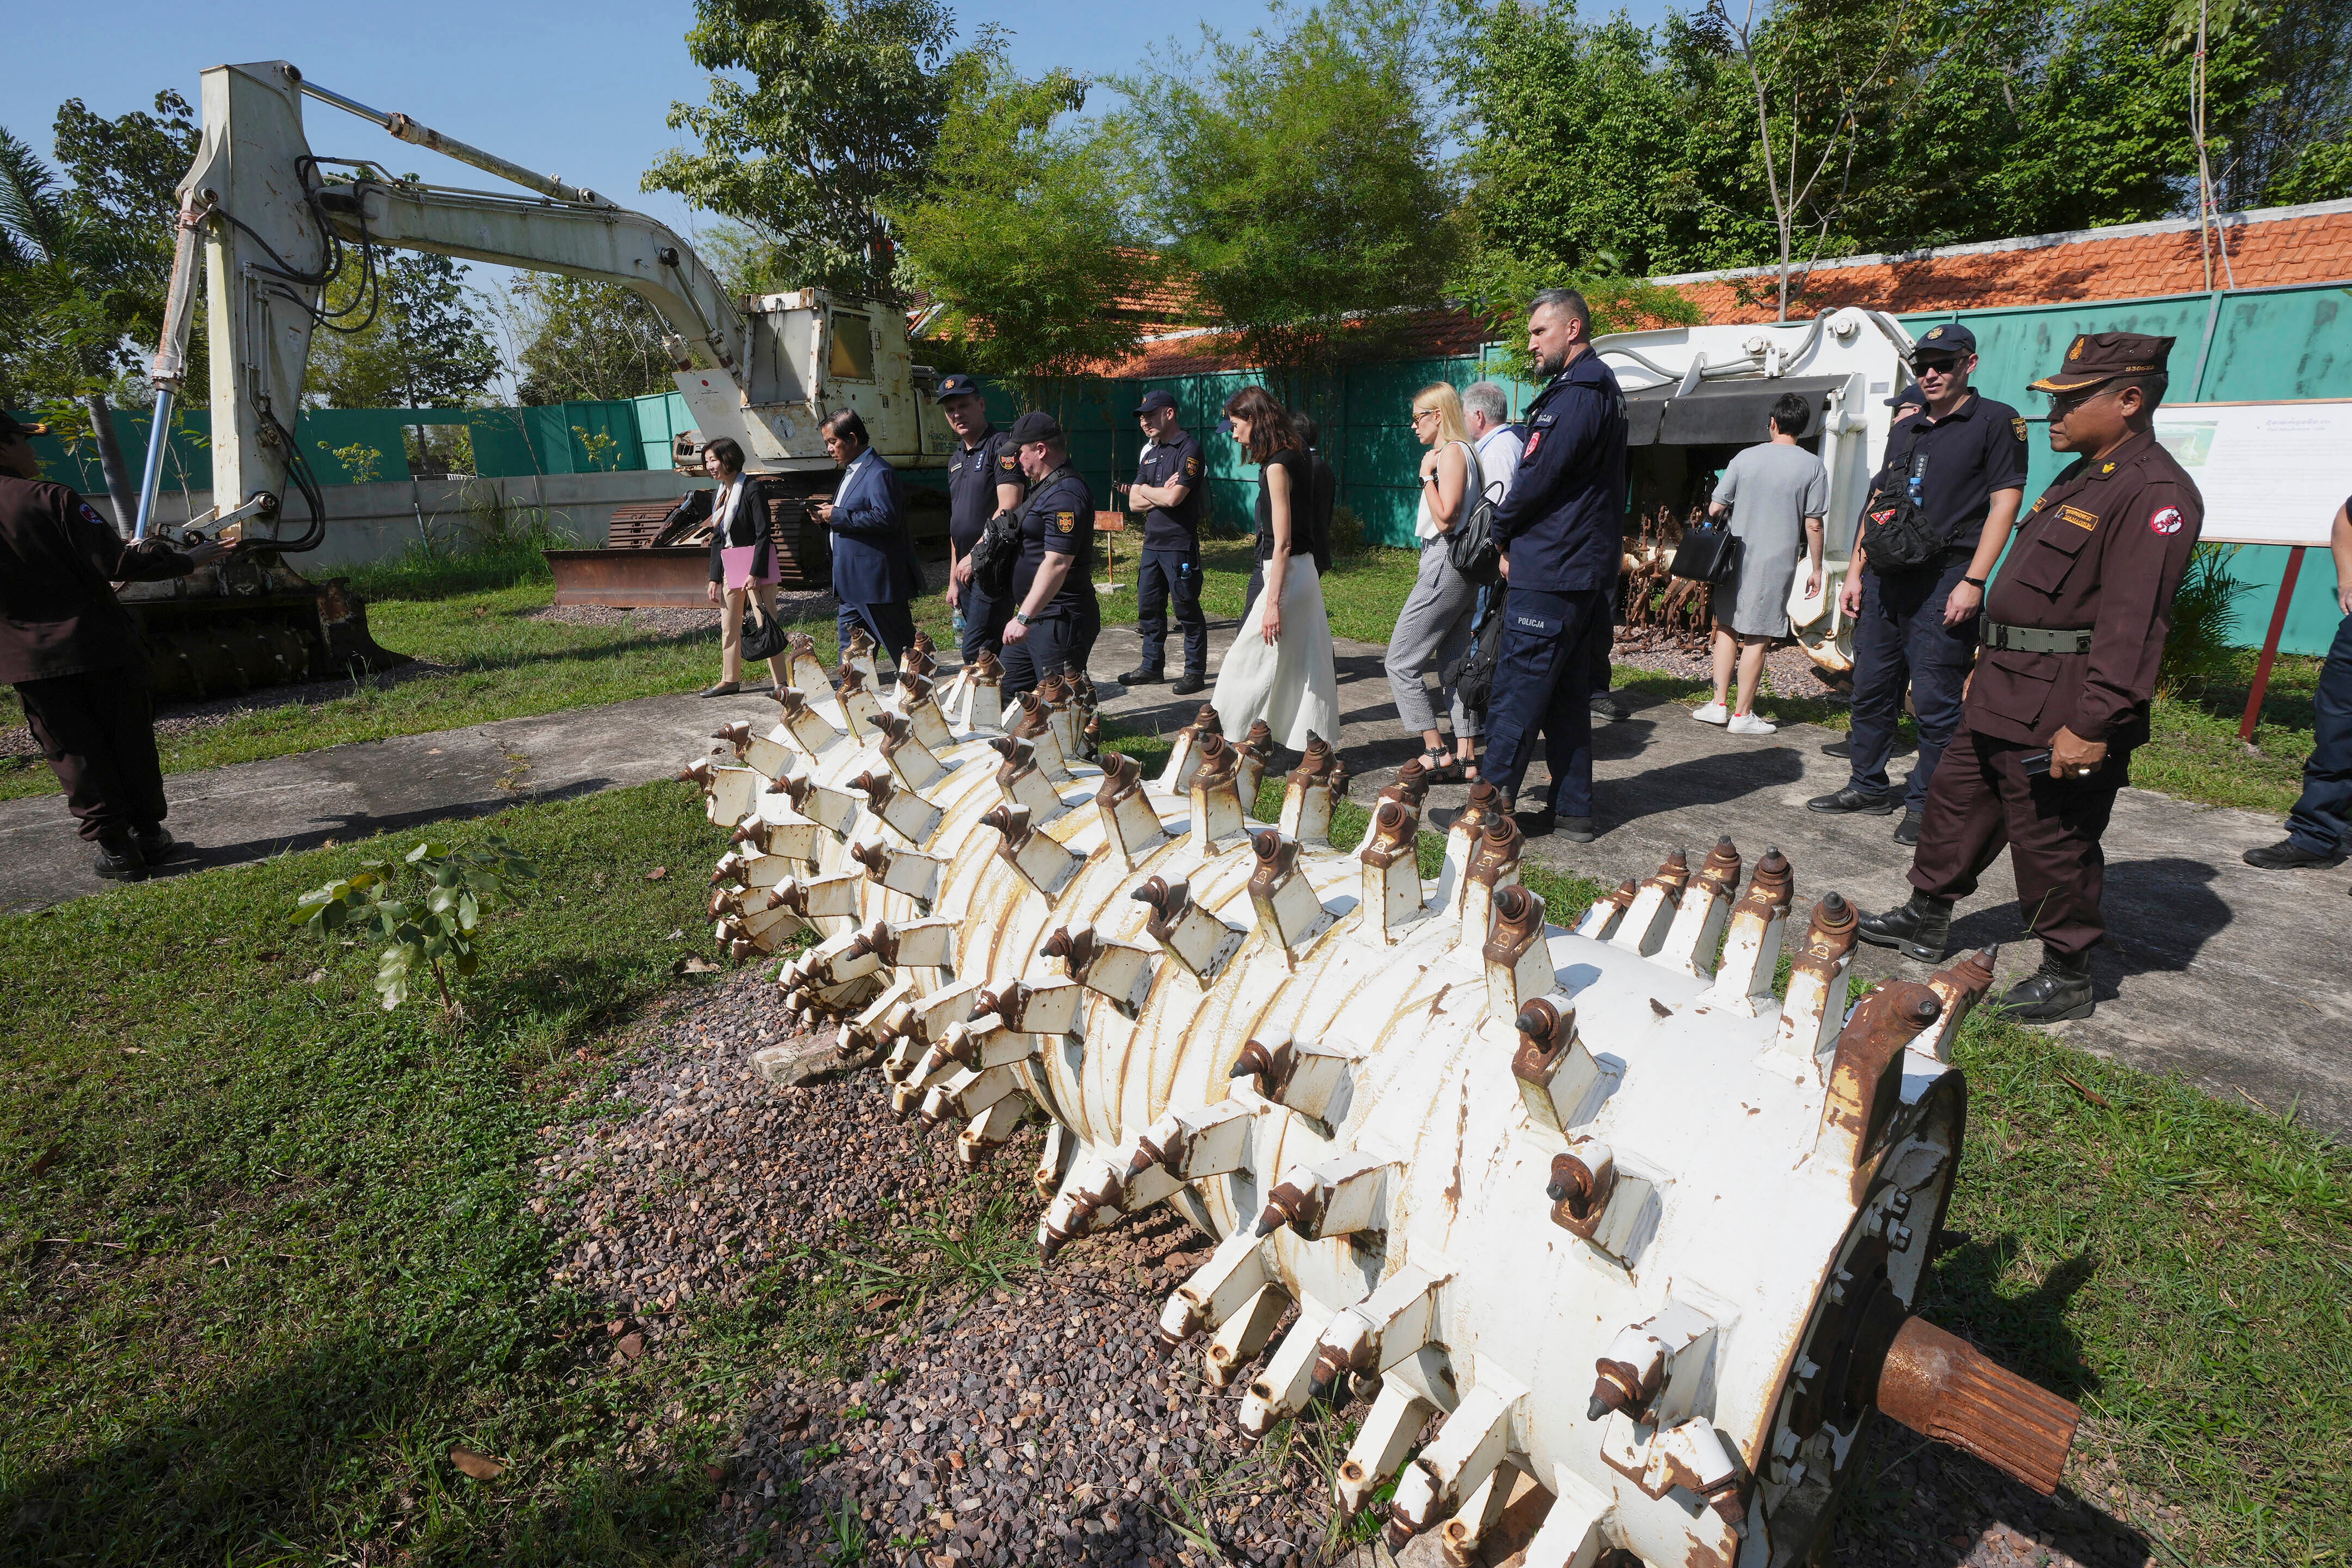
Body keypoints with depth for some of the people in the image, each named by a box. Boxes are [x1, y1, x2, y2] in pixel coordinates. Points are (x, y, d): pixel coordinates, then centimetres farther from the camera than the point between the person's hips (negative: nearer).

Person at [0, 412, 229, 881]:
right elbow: (115, 561, -15)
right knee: (130, 743, 9)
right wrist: (186, 560, -5)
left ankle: (115, 847, 6)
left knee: (74, 754, 7)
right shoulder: (49, 499, -10)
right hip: (98, 645, -3)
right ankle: (149, 835, 16)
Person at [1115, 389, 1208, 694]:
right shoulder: (1149, 452, 15)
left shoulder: (1188, 450, -10)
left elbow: (1174, 498, -22)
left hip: (1180, 545, -8)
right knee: (1148, 607, 12)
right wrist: (1161, 494, -7)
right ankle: (1152, 666, 24)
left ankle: (1196, 672, 7)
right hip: (1152, 543, 8)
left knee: (1187, 611, -1)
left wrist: (1146, 490, -3)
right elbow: (1134, 503, 11)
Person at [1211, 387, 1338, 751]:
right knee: (1304, 668, 13)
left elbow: (1283, 543, -20)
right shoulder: (1294, 454, 12)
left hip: (1285, 574, -10)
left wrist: (1273, 603, -22)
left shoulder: (1278, 466, -16)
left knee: (1251, 662, -4)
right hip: (1304, 570, 10)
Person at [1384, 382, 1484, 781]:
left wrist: (1427, 476, -13)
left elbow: (1445, 518, -20)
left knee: (1401, 662, -6)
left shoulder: (1451, 452, -11)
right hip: (1458, 568, 10)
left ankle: (1437, 754, -6)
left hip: (1445, 565, -10)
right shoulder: (1462, 452, 18)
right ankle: (1466, 759, 12)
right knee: (1455, 664, 10)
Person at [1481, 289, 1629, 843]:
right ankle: (1573, 810, 17)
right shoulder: (1600, 389, 21)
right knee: (1567, 694, 12)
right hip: (1581, 569, 10)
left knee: (1517, 691, -6)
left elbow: (1538, 479, -17)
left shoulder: (1578, 394, -13)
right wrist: (1513, 537, 8)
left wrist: (1502, 533, 1)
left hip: (1549, 570, -10)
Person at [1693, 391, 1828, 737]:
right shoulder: (1812, 467, -4)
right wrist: (1816, 569, 5)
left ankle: (1719, 705, 11)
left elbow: (1715, 508, 0)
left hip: (1736, 556, 2)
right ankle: (1742, 714, 6)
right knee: (1757, 637, 1)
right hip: (1778, 562, -2)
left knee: (1727, 628, 14)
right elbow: (1813, 524, -4)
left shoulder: (1746, 457, 1)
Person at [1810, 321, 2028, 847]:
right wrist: (1856, 571, 13)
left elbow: (2005, 503, -7)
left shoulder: (1996, 421, -1)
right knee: (1871, 689, 10)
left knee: (1935, 700, -3)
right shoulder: (1905, 426, 18)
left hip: (1945, 580, -6)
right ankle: (1869, 787, 23)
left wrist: (1973, 582, -15)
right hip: (1884, 576, 6)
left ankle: (1925, 805, 7)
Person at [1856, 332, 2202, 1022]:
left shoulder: (2154, 491, -17)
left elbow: (2133, 623, -23)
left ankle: (2067, 977, 17)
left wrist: (2092, 724, -27)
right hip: (2006, 693, 10)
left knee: (2052, 842, 0)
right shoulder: (2080, 478, 16)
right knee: (1956, 801, 18)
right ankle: (1926, 920, 34)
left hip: (2059, 711, -10)